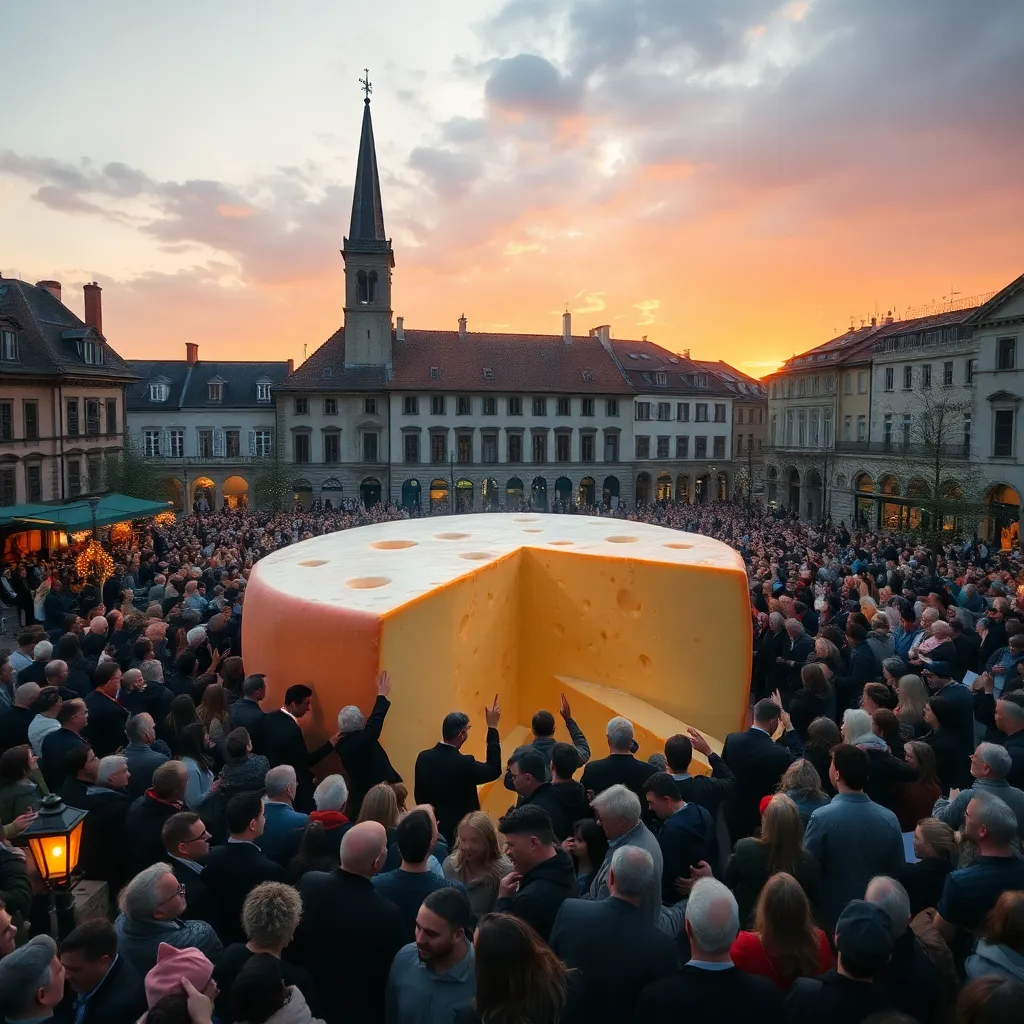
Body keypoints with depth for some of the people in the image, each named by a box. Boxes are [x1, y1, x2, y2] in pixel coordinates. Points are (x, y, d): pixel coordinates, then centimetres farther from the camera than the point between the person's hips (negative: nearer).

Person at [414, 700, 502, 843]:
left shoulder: (423, 757, -7)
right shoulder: (464, 763, -24)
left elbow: (419, 796, 5)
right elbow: (494, 770, -7)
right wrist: (492, 727, -7)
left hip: (431, 829, 6)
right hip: (459, 832, -6)